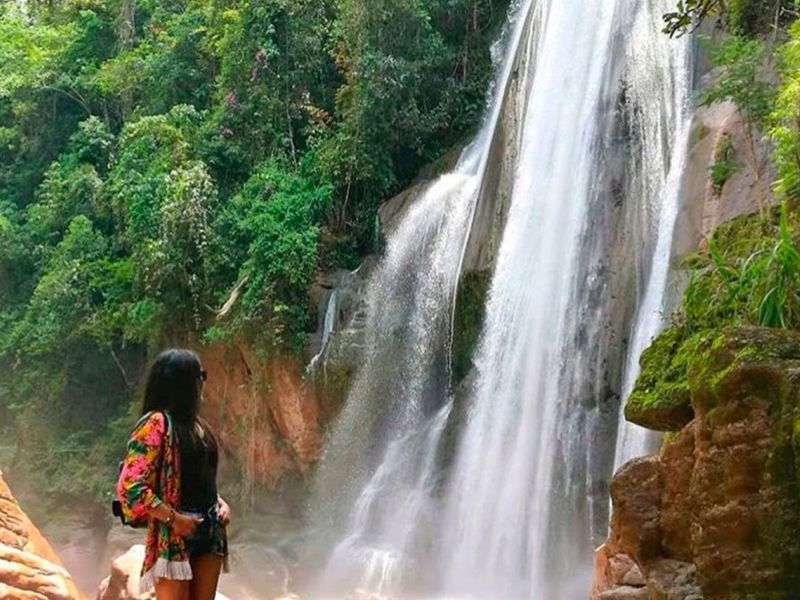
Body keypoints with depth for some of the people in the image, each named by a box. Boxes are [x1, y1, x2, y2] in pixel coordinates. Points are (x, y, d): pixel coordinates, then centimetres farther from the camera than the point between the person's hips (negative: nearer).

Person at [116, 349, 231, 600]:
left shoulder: (195, 424, 14)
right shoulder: (156, 423, -11)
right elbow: (130, 487, -17)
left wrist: (220, 503, 6)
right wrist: (174, 518, -18)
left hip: (207, 535, 8)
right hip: (173, 538, -8)